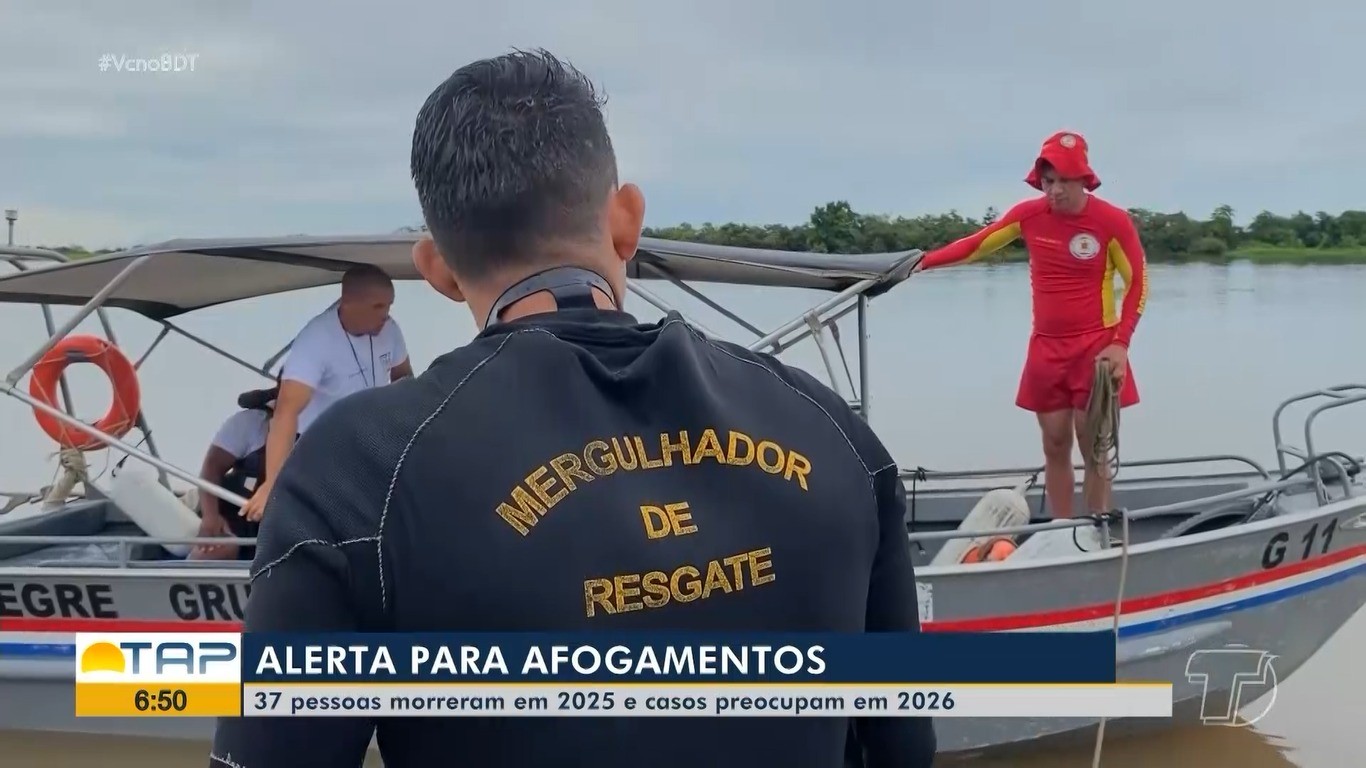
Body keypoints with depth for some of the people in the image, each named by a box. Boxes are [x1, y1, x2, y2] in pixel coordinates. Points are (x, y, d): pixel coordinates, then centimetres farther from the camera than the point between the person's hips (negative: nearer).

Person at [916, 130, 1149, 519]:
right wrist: (922, 262, -1)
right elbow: (976, 244, 7)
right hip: (1046, 349, 4)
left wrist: (1120, 343, -11)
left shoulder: (1113, 221, -10)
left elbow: (1137, 284, -3)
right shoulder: (1029, 214, -1)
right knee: (1055, 447, 7)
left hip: (1096, 349, -3)